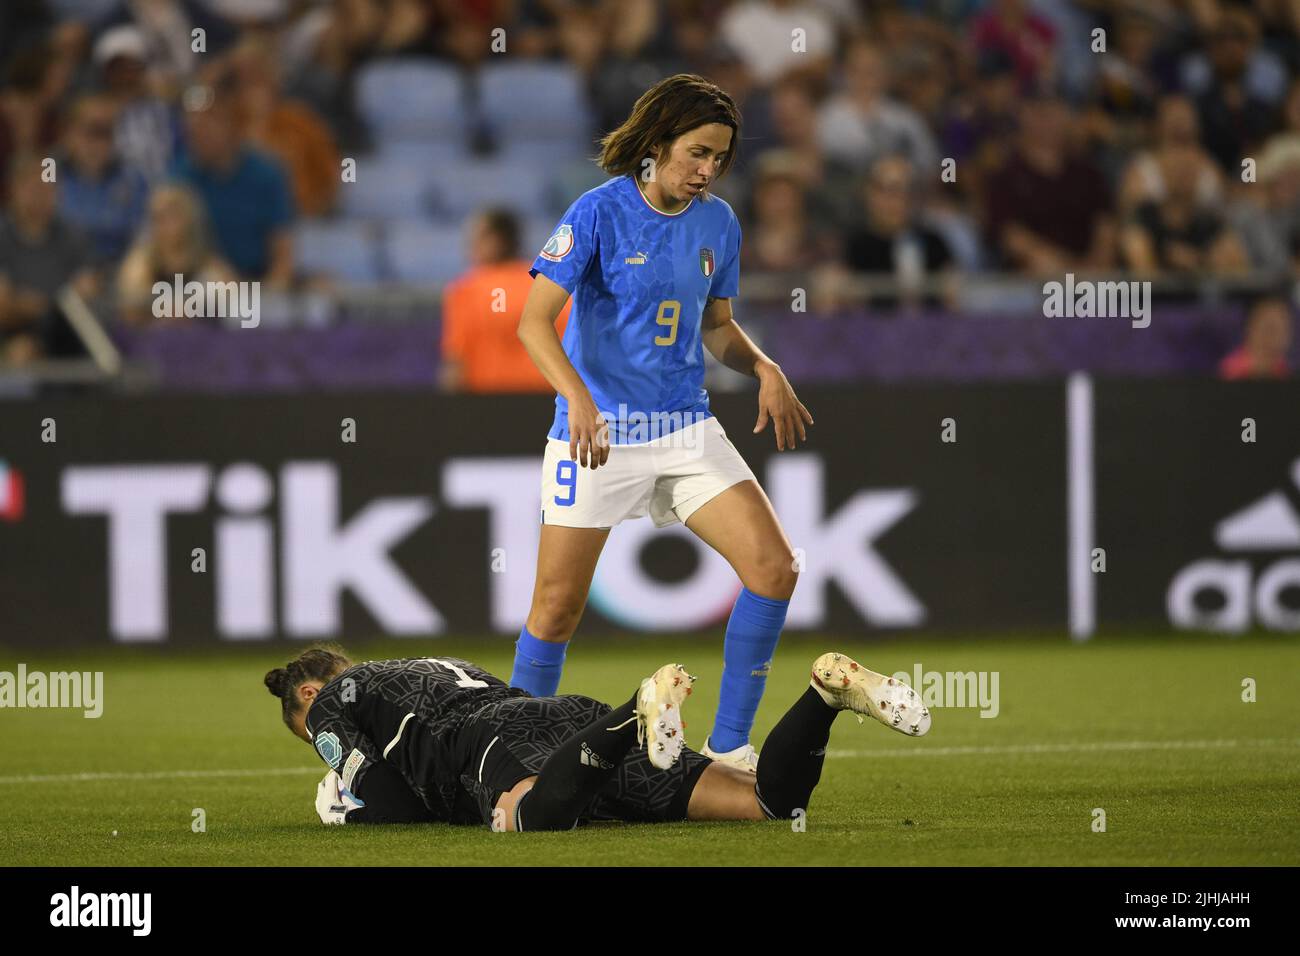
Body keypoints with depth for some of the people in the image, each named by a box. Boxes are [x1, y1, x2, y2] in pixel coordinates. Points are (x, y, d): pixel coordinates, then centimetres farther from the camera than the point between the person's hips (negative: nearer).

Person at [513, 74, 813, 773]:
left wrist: (765, 370, -1)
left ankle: (728, 747, -1)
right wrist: (579, 399, -32)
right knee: (557, 607, -3)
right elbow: (535, 321, -17)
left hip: (687, 429, 5)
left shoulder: (717, 223, 5)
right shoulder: (600, 212, -11)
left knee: (773, 568, -10)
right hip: (599, 436, -5)